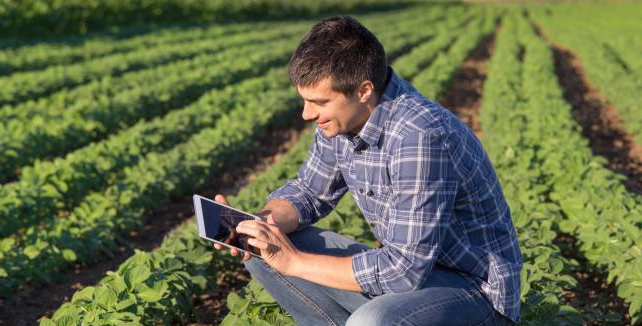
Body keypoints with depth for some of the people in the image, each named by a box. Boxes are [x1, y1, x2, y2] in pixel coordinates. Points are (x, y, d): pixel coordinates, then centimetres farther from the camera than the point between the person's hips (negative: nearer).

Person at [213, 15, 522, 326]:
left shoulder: (420, 137, -30)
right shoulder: (342, 117, -5)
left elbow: (406, 270, -30)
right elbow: (308, 191, 11)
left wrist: (295, 261, -24)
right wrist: (260, 223, -11)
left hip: (475, 288, -7)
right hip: (406, 264, 7)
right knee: (263, 251, -2)